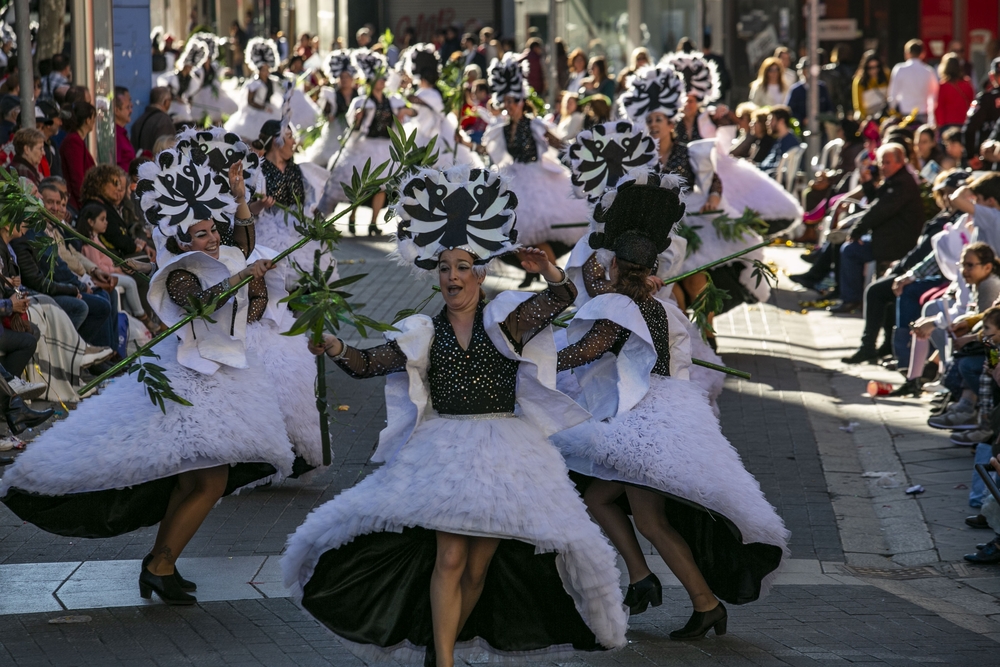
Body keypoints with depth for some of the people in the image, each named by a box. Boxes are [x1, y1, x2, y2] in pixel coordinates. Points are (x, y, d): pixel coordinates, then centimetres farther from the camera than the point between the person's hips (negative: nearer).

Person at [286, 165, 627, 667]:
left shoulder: (505, 319, 3)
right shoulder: (425, 333, 8)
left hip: (502, 451, 0)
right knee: (449, 558, -12)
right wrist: (335, 349, -18)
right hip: (444, 450, 0)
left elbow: (563, 299, -11)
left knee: (480, 565, 4)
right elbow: (367, 364, 2)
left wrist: (548, 272, -33)